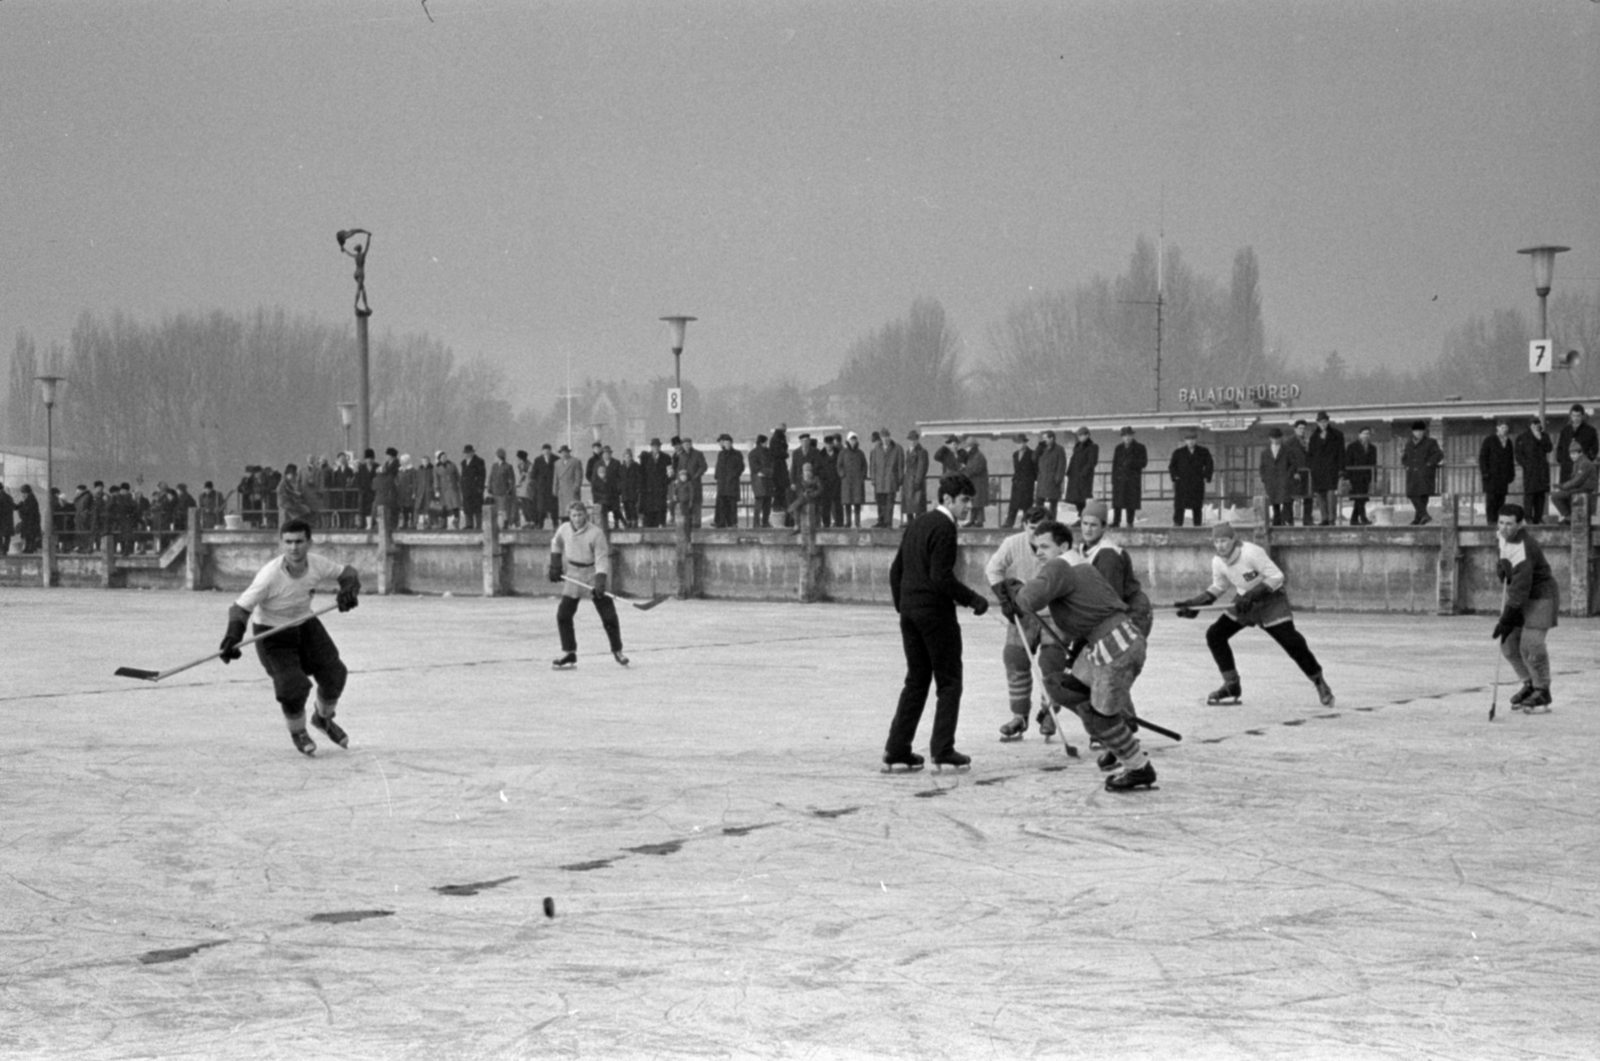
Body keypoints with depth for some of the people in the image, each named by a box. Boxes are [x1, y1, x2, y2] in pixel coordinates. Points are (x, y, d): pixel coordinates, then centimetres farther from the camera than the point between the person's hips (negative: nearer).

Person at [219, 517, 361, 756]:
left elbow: (347, 573, 0)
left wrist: (349, 590, -23)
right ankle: (298, 733, 16)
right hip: (272, 633, -5)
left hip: (305, 624, 5)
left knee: (334, 674, 1)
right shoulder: (270, 575, -31)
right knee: (293, 686, -17)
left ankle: (323, 718, 35)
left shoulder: (317, 564, -17)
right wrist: (233, 635, -41)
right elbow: (242, 607, -25)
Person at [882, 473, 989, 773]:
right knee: (949, 682, 1)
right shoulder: (943, 528, -13)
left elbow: (896, 569, 17)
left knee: (916, 681, 14)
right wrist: (973, 599, -14)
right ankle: (943, 751, -2)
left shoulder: (918, 524, 14)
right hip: (935, 611, -8)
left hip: (910, 610, 8)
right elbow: (941, 577, -21)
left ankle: (897, 751, 10)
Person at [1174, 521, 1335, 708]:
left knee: (1291, 641, -17)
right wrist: (1194, 604, -1)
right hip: (1244, 601, 7)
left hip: (1271, 599, -7)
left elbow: (1276, 577, -26)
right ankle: (1232, 687, 7)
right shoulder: (1217, 562, -7)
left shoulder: (1251, 553, -27)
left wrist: (1253, 594, -35)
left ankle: (1320, 684, 0)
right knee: (1214, 635, -3)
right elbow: (1218, 587, 11)